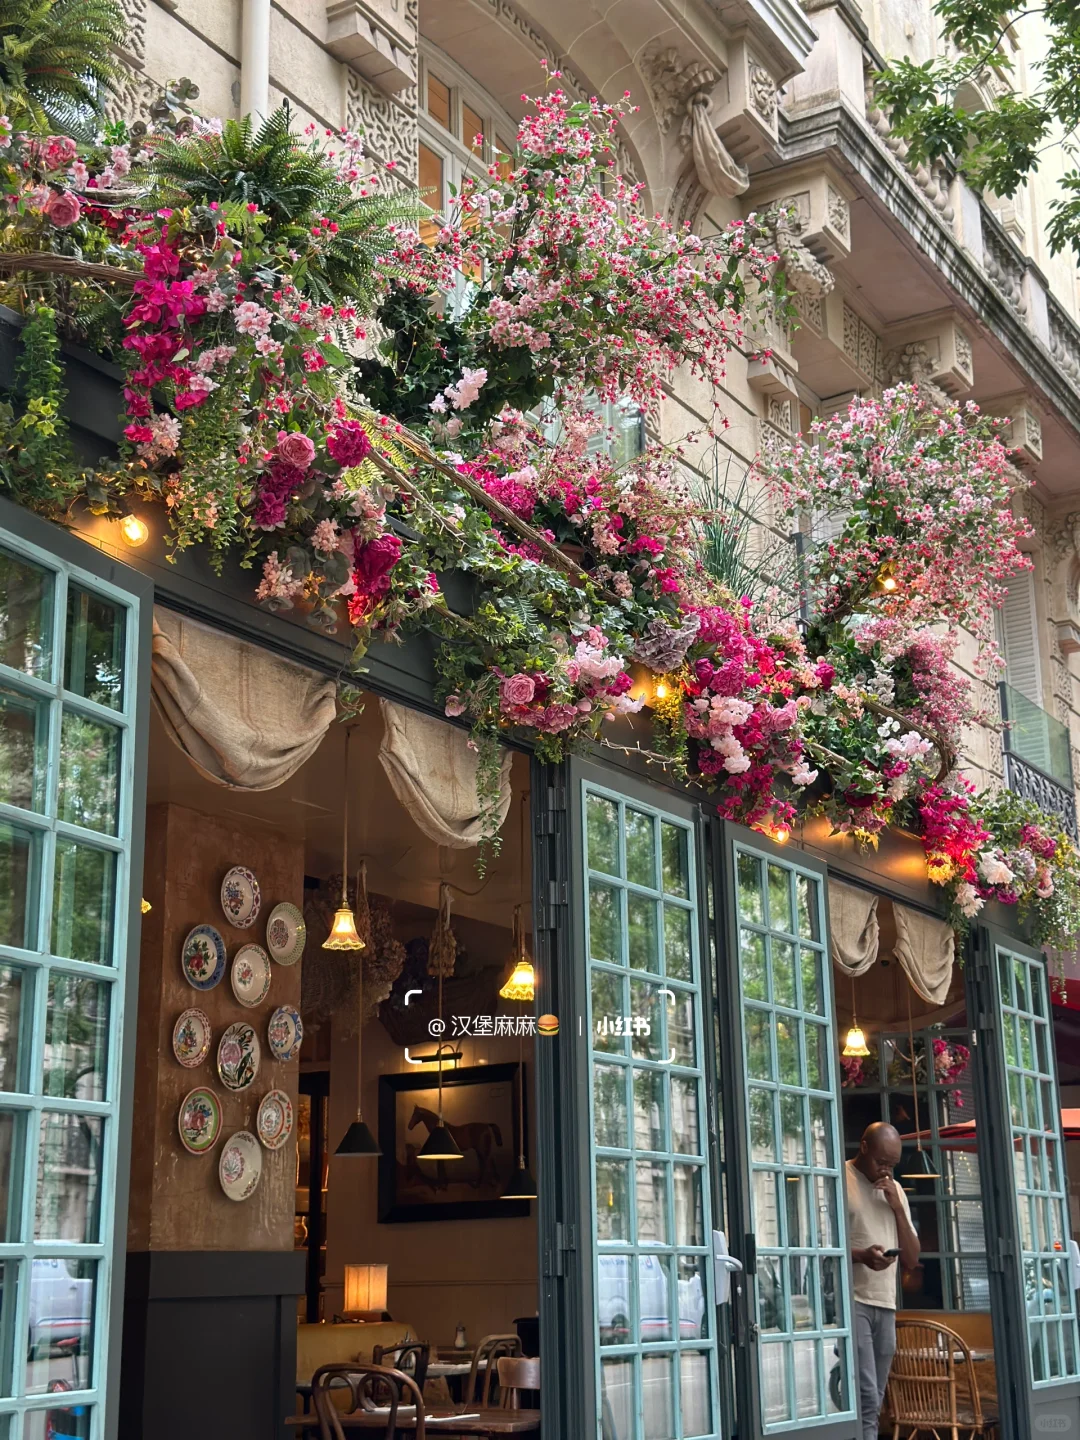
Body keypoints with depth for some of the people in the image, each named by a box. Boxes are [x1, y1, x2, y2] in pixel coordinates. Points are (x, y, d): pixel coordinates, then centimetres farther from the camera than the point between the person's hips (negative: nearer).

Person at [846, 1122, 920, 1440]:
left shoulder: (895, 1190, 18)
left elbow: (912, 1260, 14)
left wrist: (897, 1207, 1)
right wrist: (860, 1255, -21)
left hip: (885, 1304, 7)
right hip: (850, 1302, -6)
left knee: (874, 1402, 6)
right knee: (865, 1398, -14)